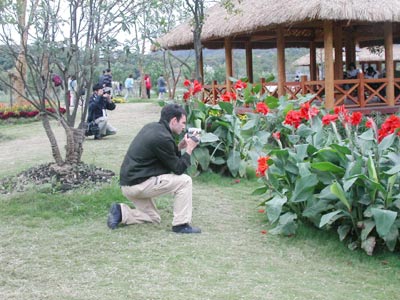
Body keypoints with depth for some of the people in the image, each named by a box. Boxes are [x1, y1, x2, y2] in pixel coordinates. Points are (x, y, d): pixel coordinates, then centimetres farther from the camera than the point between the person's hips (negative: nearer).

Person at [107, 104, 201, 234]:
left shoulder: (151, 127, 9)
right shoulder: (163, 138, -19)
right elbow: (177, 169, -10)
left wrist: (179, 147, 10)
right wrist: (189, 149, -1)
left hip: (128, 182, 10)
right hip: (138, 184, -10)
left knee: (154, 219, 23)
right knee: (184, 181, -8)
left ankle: (121, 212, 6)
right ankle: (181, 224, -5)